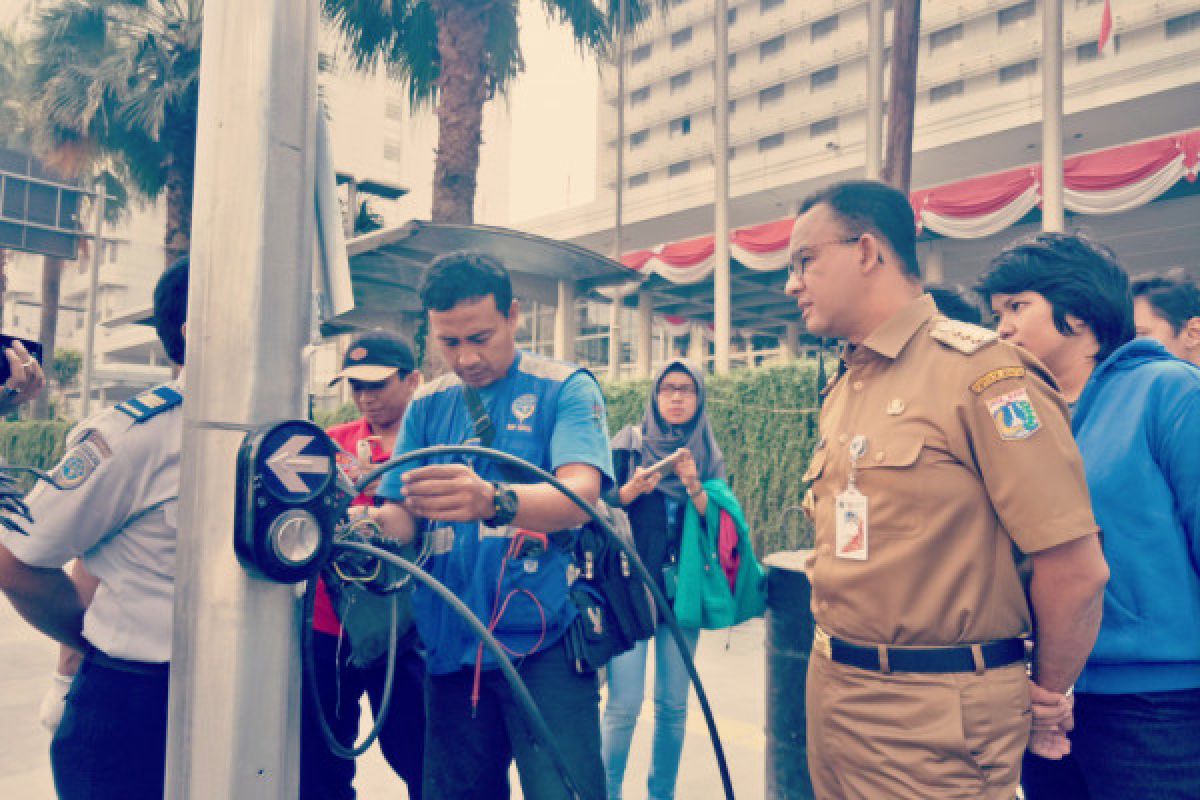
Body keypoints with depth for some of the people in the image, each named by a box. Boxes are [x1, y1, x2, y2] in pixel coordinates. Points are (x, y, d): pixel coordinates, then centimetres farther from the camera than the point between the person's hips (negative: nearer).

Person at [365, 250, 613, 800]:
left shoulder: (564, 388, -4)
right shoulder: (427, 405, 10)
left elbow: (580, 493, -20)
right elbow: (405, 514, 6)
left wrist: (493, 500, -40)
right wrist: (371, 521, -19)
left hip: (543, 642, -4)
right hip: (451, 645, 4)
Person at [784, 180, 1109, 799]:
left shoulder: (978, 370, -16)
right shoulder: (842, 389, 10)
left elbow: (1074, 568, -17)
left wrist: (1046, 693, -3)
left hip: (932, 716, -7)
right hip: (831, 690, 8)